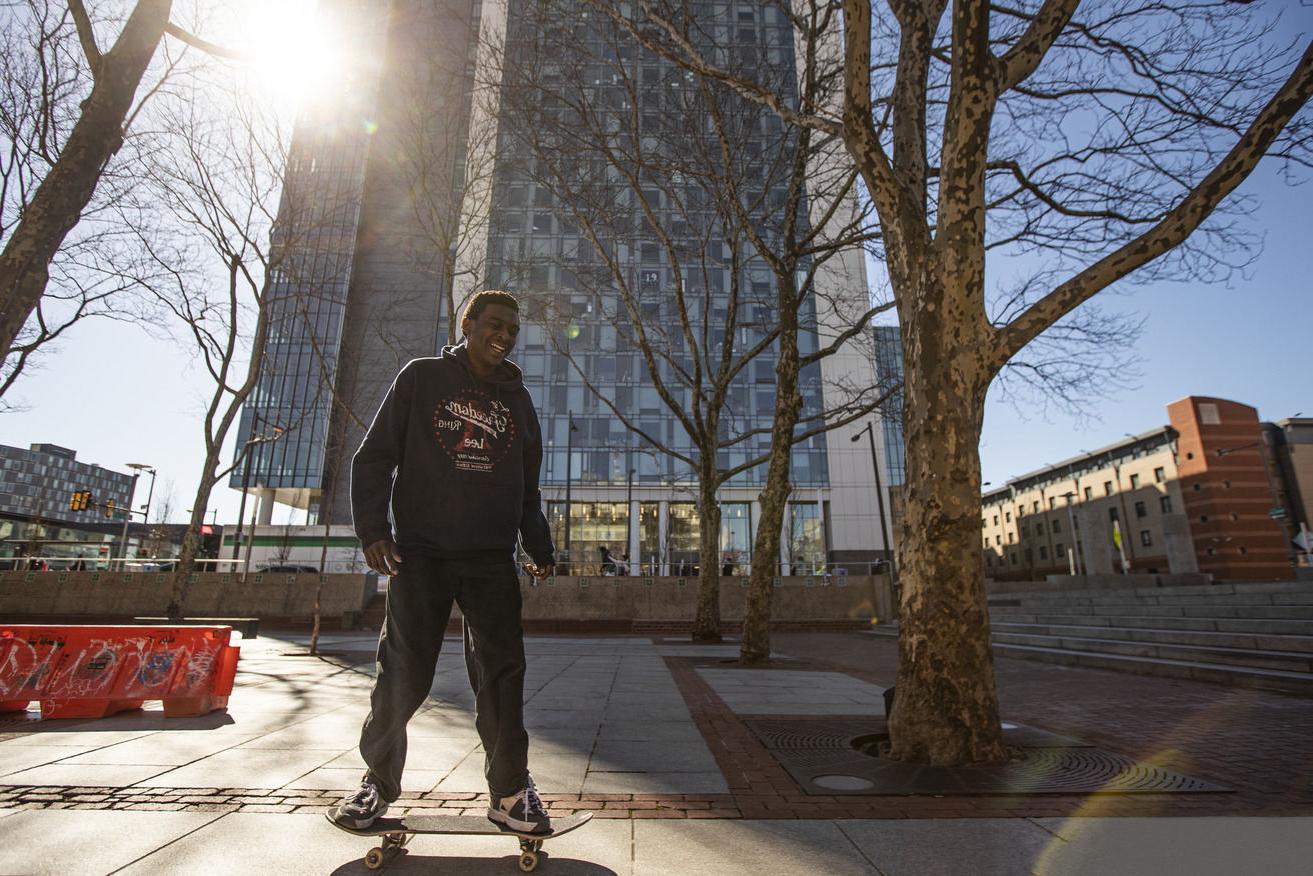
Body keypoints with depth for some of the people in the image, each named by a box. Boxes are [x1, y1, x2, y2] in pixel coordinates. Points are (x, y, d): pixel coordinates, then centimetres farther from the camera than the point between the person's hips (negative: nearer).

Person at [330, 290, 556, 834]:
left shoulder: (517, 399, 15)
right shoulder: (422, 377, 7)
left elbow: (528, 487, 17)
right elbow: (375, 455, 2)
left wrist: (540, 549, 9)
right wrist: (373, 527, -9)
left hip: (492, 559, 2)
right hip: (420, 553, -2)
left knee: (502, 671, 0)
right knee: (403, 674, 4)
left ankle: (509, 789, 12)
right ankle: (379, 781, 25)